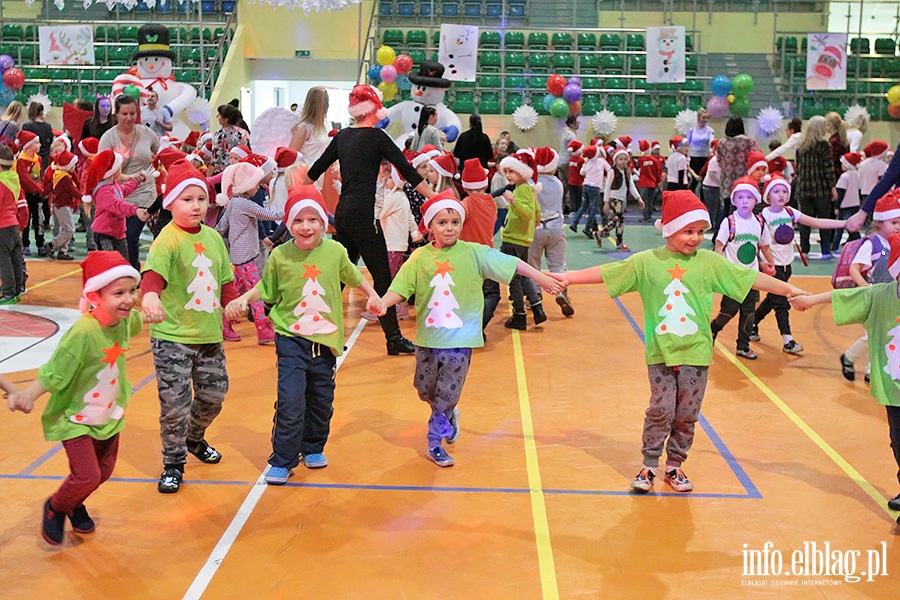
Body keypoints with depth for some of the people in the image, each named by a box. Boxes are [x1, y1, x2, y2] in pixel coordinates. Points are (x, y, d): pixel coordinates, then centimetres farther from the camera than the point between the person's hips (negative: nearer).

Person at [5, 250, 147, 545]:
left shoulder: (124, 319, -10)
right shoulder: (82, 332, -32)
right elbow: (53, 371, -28)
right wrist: (28, 395, -39)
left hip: (109, 415, 7)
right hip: (75, 418, -7)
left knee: (104, 470, 16)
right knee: (87, 476, -11)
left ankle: (75, 504, 46)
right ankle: (55, 508, 22)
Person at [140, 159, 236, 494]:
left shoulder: (213, 237, 7)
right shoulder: (168, 239, -14)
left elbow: (225, 278, 16)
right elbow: (153, 273, -29)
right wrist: (150, 296, -48)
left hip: (209, 334, 6)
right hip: (172, 336, -6)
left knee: (214, 395, 17)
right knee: (174, 403, -1)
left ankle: (194, 439, 46)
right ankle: (174, 463, 19)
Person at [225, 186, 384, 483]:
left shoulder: (335, 251, -5)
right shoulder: (280, 256, -9)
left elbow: (353, 277, 15)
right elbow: (265, 289, 4)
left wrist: (372, 295, 11)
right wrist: (242, 300, -11)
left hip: (326, 341, 3)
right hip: (292, 339, -2)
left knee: (322, 401, 15)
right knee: (290, 402, -9)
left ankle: (313, 448, 38)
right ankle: (282, 461, 6)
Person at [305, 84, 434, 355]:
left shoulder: (342, 136, 12)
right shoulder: (376, 136, -6)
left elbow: (316, 169, 19)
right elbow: (407, 171, -9)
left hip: (343, 212, 7)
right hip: (362, 214, -7)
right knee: (382, 277, -1)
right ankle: (394, 338, 4)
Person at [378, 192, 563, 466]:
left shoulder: (474, 253, -6)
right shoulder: (420, 257, -2)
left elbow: (512, 264, -5)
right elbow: (400, 289, -5)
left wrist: (541, 278, -7)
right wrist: (380, 304, -21)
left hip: (459, 338, -2)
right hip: (427, 337, 3)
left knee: (448, 393, 2)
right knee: (425, 390, 14)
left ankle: (435, 442, 19)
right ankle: (448, 416, 43)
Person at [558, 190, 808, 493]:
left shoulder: (711, 262, 0)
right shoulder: (646, 261, -3)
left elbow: (750, 277, 1)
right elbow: (606, 272, -2)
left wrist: (789, 290, 0)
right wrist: (568, 278, -6)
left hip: (696, 353, 2)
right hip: (661, 353, -1)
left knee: (687, 414, 8)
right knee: (661, 411, -1)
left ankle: (675, 465, 26)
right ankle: (649, 466, 16)